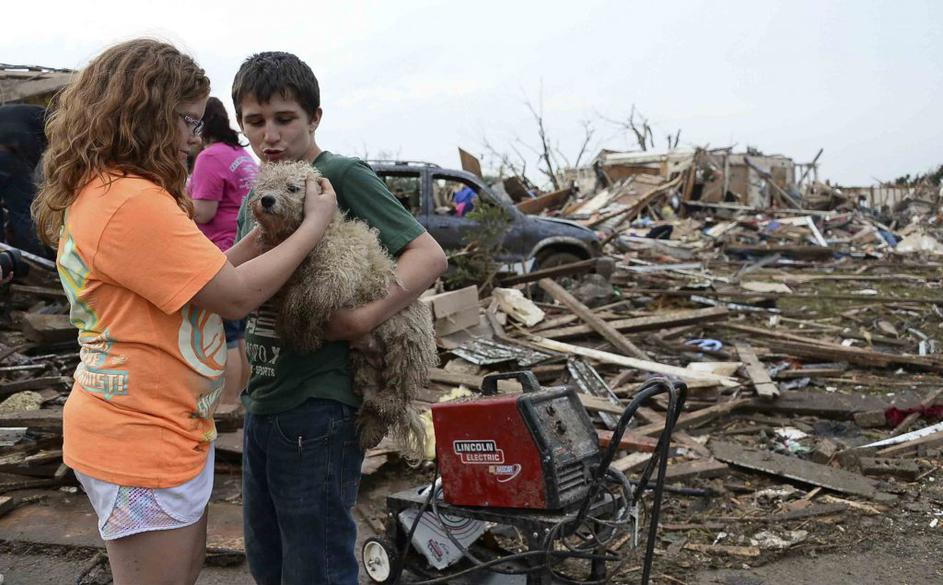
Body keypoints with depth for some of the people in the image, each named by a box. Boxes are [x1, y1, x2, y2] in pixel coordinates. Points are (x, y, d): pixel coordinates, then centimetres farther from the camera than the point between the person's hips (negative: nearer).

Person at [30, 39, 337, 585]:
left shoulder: (103, 191, 9)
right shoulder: (130, 203, -24)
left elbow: (206, 275, 11)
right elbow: (234, 295, -22)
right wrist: (314, 225, -12)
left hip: (170, 428, 10)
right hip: (142, 442, -10)